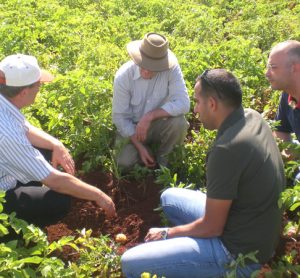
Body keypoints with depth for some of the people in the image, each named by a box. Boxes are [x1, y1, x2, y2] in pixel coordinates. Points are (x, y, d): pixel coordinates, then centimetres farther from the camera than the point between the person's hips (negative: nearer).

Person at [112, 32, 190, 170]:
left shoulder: (171, 69, -22)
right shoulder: (123, 76, -21)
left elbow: (183, 103, -28)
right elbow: (120, 117, -15)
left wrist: (150, 116, -35)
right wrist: (140, 147, -19)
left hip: (159, 124, 0)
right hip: (132, 127, 0)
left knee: (178, 122, -31)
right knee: (125, 163, -23)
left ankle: (161, 155, 0)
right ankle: (148, 152, 12)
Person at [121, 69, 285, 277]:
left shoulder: (227, 149, -30)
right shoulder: (253, 117, -5)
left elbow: (211, 227, -20)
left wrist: (167, 233, -6)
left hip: (239, 254, -9)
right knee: (168, 197, 23)